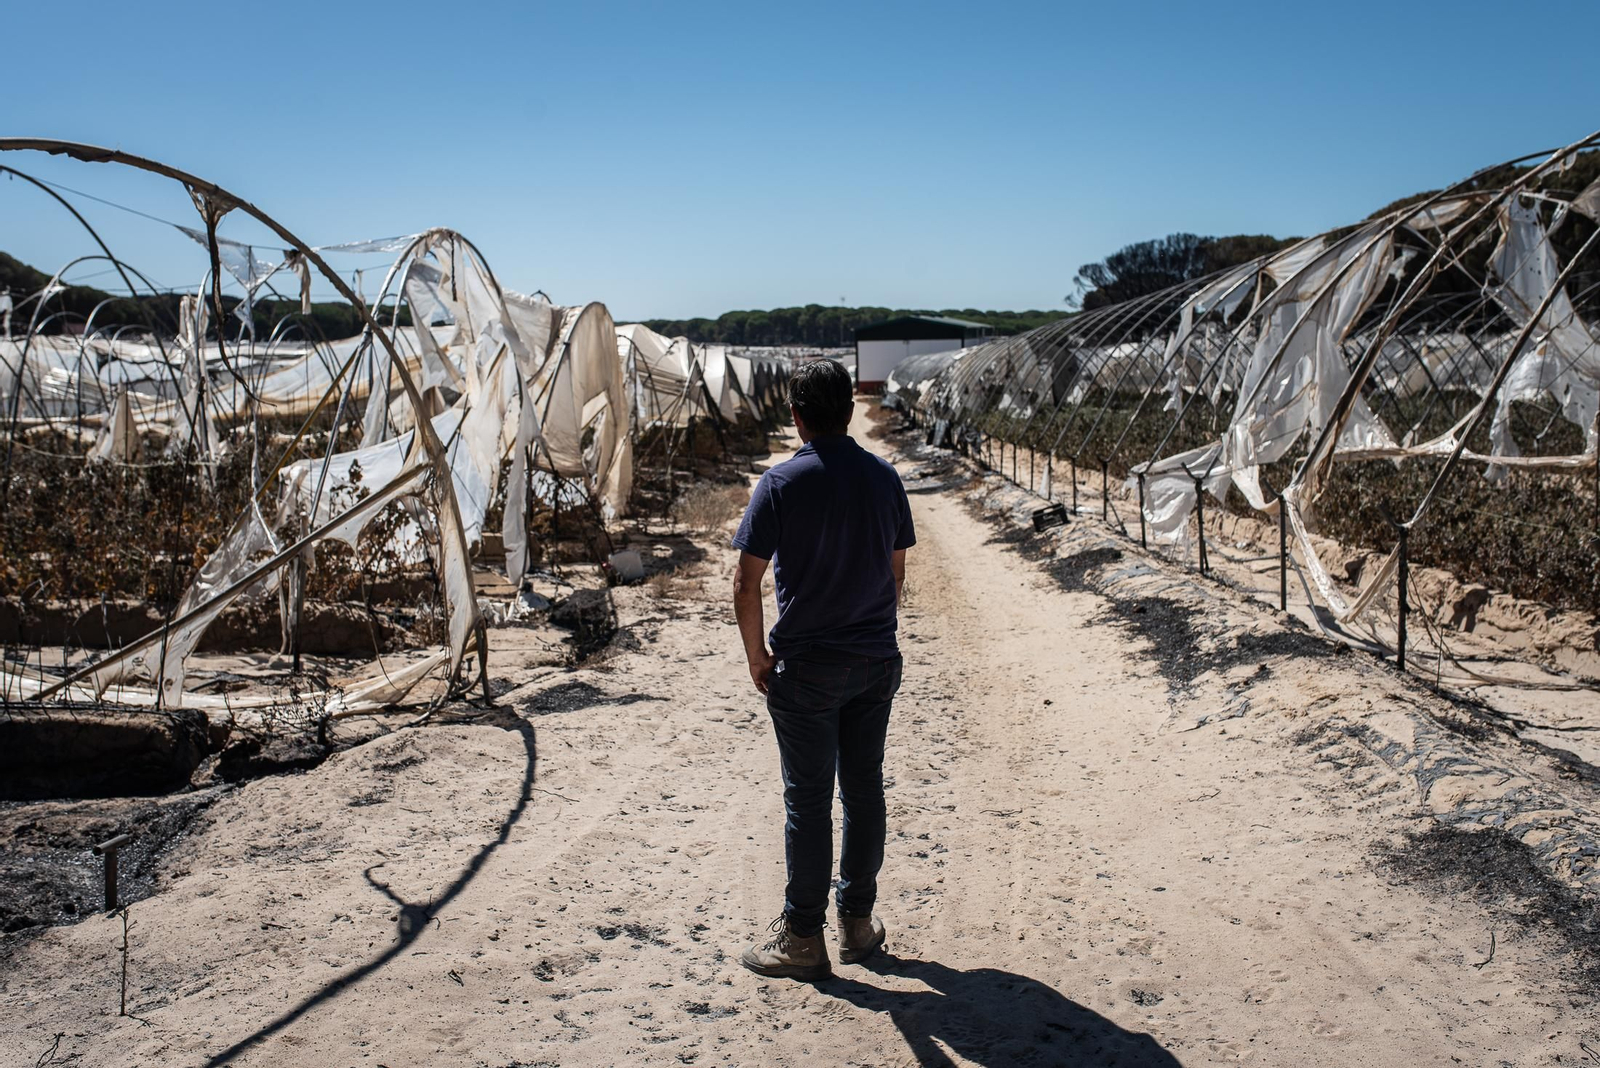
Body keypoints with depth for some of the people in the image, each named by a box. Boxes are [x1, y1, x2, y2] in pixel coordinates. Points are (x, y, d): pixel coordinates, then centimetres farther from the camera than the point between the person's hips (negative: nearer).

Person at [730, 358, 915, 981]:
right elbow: (897, 572, 10)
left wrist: (756, 656, -1)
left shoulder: (781, 484, -12)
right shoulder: (884, 478, 2)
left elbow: (746, 585, -12)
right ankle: (858, 921, 25)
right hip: (877, 661, 4)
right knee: (864, 789, 14)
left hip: (807, 667, -4)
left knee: (808, 800, 4)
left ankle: (803, 937, 14)